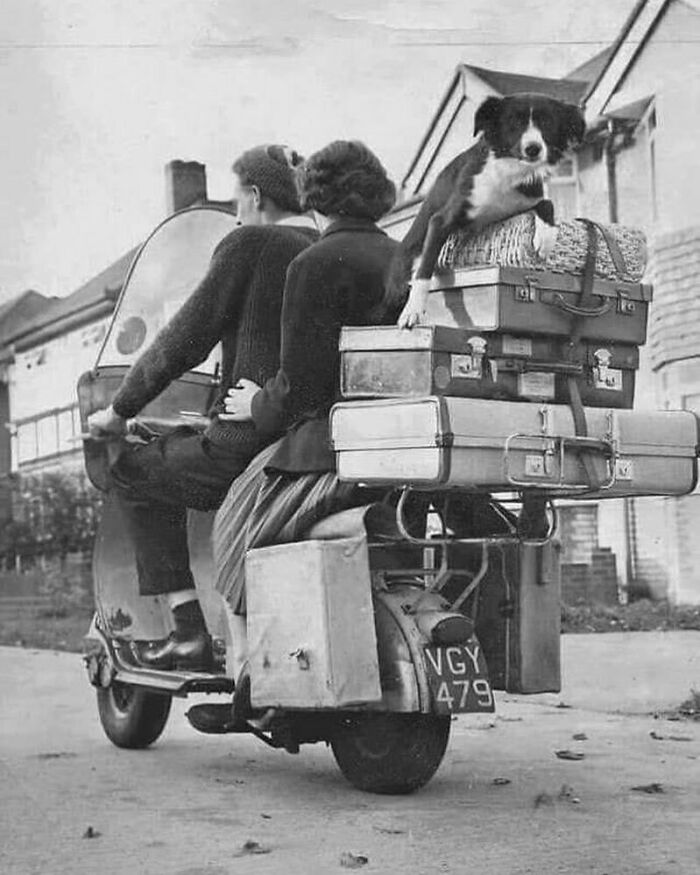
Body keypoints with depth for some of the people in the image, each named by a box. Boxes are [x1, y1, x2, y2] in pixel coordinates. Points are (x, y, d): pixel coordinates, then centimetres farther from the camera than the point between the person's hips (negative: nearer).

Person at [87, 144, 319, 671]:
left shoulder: (249, 245, -6)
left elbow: (187, 338, -6)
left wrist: (120, 409, 4)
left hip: (252, 440, -7)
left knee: (135, 472, 15)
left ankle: (191, 632, 7)